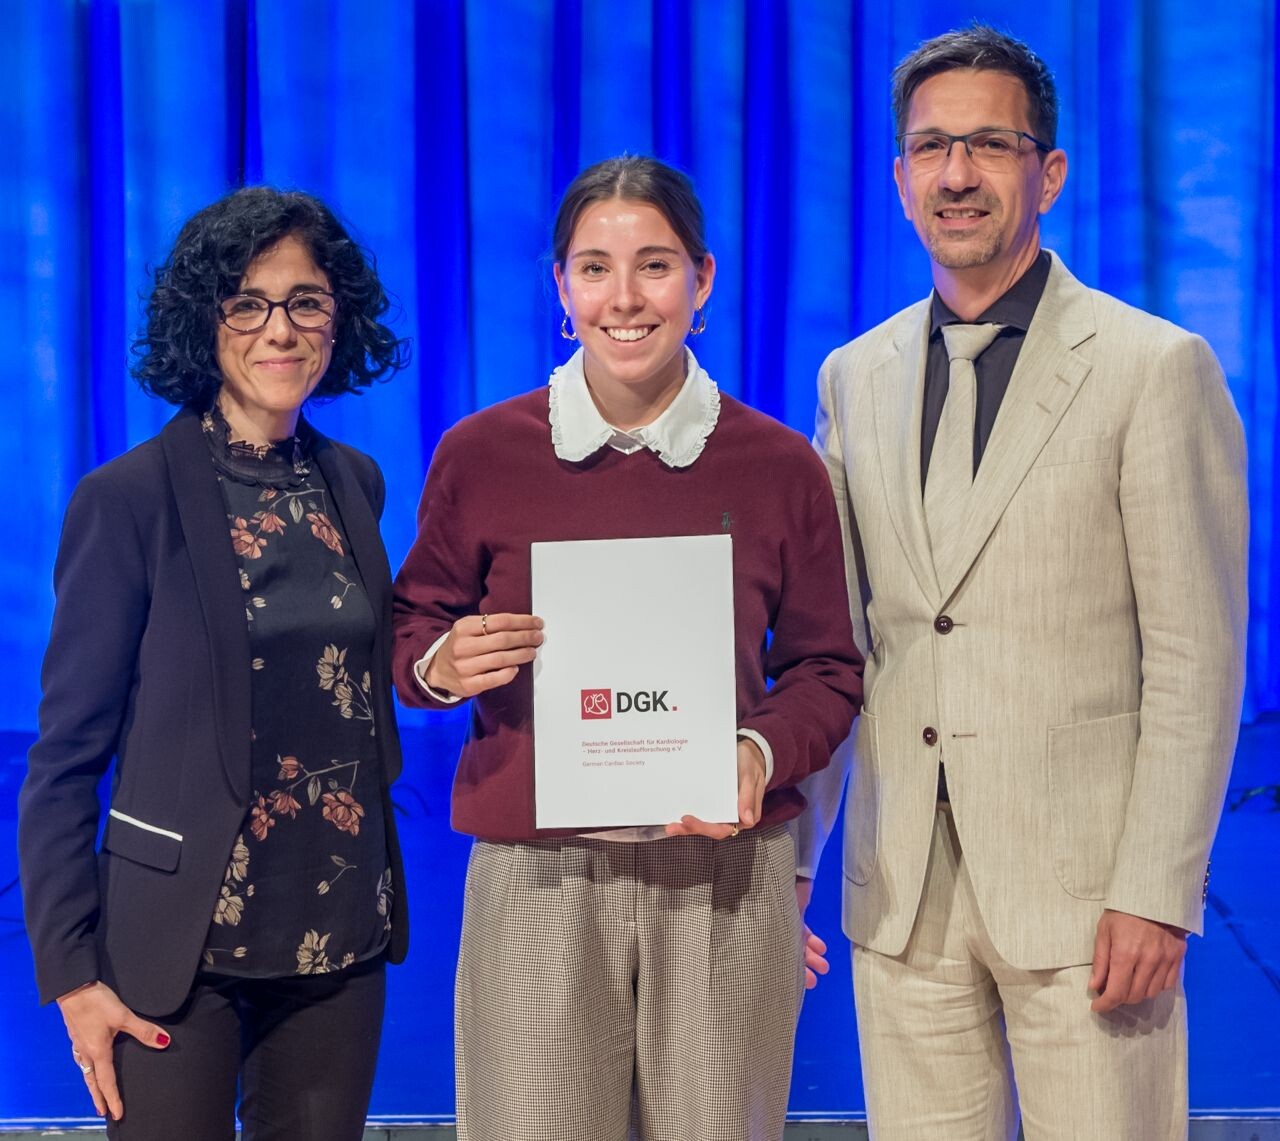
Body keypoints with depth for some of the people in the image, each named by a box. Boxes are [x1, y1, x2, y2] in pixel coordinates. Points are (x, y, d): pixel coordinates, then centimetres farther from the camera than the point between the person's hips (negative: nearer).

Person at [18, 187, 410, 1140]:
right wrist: (73, 970, -10)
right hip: (180, 945, -5)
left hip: (341, 935, 5)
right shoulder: (130, 499, -10)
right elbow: (66, 757, -8)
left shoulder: (357, 485, 6)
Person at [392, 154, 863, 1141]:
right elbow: (414, 626, 13)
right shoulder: (479, 455, 1)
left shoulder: (779, 465, 2)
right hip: (538, 876, 0)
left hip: (725, 880, 1)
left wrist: (762, 754, -10)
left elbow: (826, 668, 9)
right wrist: (439, 665, -10)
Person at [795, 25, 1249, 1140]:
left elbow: (1197, 658, -6)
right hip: (902, 890, 4)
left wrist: (1156, 893, -11)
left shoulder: (1158, 368, -4)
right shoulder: (854, 377, 11)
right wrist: (787, 859, 10)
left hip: (1080, 882, -4)